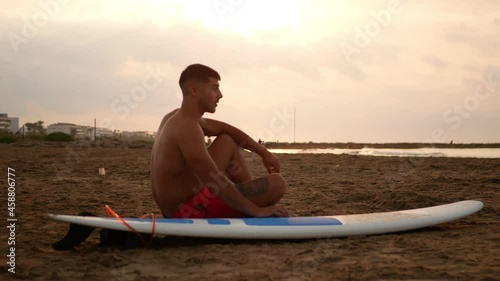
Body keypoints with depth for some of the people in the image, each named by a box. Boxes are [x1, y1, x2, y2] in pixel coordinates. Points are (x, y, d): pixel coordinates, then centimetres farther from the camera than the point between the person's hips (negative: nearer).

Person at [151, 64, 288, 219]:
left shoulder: (177, 117, 7)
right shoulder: (187, 127, -24)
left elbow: (224, 129, 19)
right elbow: (216, 182, -28)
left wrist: (263, 152, 15)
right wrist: (256, 211, -22)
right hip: (193, 212, -10)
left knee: (227, 141, 25)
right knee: (277, 183, -14)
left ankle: (255, 196, 26)